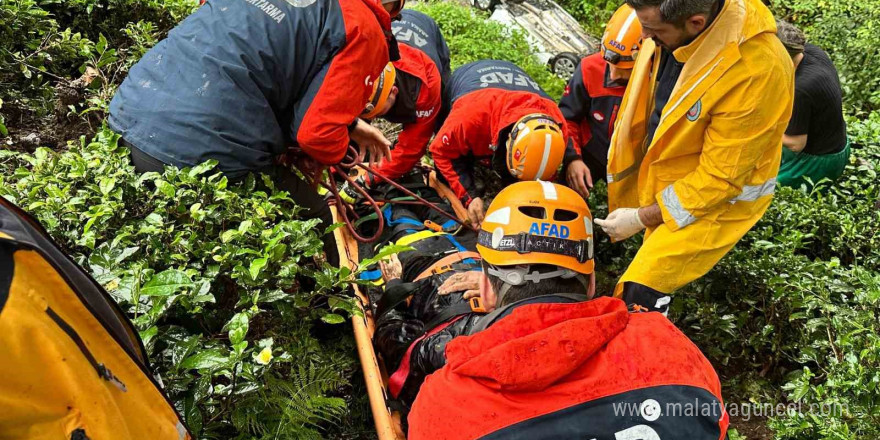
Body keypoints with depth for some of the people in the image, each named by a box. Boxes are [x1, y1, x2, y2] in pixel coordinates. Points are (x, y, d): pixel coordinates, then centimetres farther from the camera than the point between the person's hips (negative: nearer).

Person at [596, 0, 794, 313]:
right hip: (663, 180, 7)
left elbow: (719, 178, -25)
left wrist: (643, 217, -18)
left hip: (717, 197, -6)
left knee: (641, 297, -10)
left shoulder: (757, 74, -35)